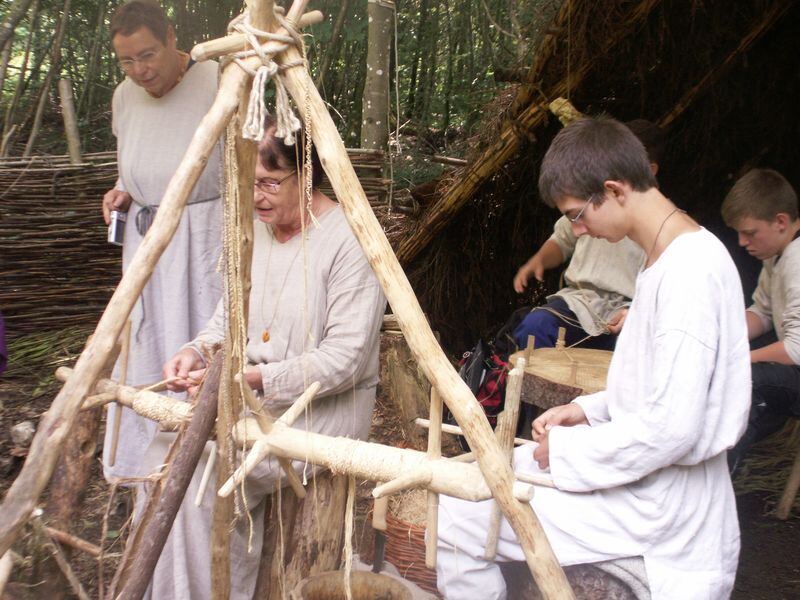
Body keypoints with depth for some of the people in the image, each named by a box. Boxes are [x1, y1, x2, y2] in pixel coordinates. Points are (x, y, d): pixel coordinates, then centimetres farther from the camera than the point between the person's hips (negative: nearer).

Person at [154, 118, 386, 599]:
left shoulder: (349, 240, -16)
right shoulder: (255, 230, 8)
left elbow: (343, 361, -20)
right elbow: (230, 314, 17)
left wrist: (253, 378, -25)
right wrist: (199, 351, -5)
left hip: (325, 405, -7)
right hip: (248, 393, 8)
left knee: (205, 479, -24)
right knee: (167, 448, -14)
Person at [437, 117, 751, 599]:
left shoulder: (690, 271, -24)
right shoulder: (672, 256, 8)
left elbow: (670, 429, -27)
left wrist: (568, 448, -15)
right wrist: (591, 410, 6)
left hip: (658, 508, -10)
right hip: (652, 481, 10)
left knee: (455, 518, -13)